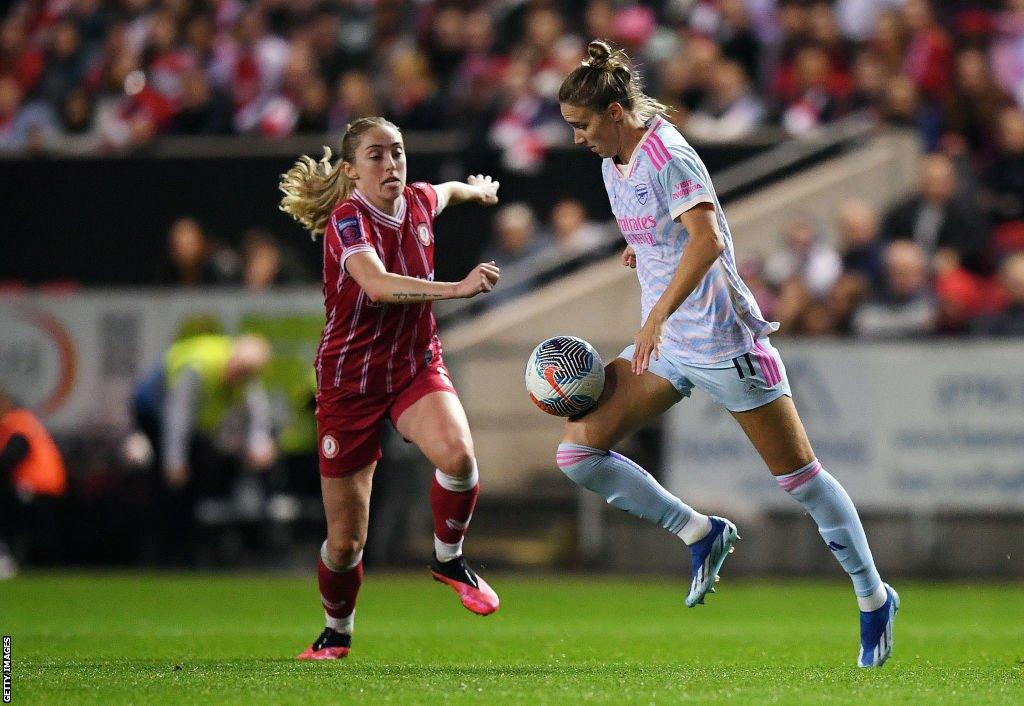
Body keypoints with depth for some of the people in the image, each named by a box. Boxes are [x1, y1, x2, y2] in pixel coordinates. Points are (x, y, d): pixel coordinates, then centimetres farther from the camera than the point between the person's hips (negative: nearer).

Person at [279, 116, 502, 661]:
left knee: (457, 454, -30)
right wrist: (457, 289, -52)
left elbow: (448, 190, 25)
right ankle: (337, 631, 30)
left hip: (416, 366, 4)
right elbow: (377, 284, -41)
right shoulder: (347, 219, -21)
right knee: (345, 541, 0)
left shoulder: (418, 203, -3)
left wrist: (477, 189, 46)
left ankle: (448, 559, -3)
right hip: (348, 383, -4)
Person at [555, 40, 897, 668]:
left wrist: (658, 316, -41)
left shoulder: (666, 156, -19)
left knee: (800, 477, -1)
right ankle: (702, 534, 8)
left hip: (724, 339, -8)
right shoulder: (613, 163, 7)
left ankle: (875, 598, 15)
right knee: (578, 452, -5)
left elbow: (707, 241, -34)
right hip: (665, 346, 8)